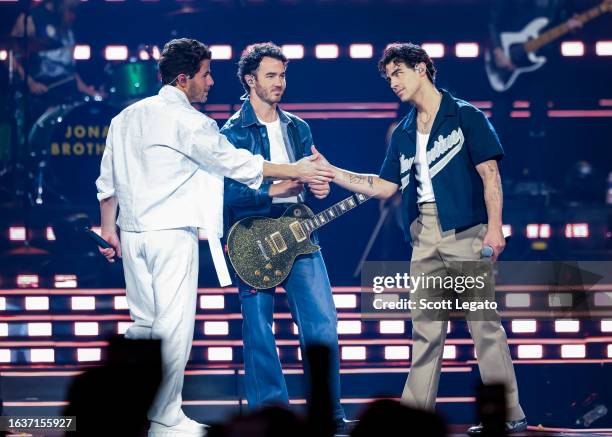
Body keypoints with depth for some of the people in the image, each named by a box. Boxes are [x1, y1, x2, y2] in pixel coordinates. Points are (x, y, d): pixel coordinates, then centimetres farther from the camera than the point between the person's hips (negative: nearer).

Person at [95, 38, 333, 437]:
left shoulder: (127, 117, 14)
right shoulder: (187, 120, -9)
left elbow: (108, 180, 16)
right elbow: (235, 162, -7)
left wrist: (109, 228, 24)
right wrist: (296, 171, -1)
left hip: (133, 234, 8)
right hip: (172, 234, -8)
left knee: (143, 324, 13)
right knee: (175, 328, -3)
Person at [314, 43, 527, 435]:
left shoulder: (465, 116, 0)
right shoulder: (404, 133, 18)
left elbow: (490, 173, -5)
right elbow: (385, 187, 17)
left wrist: (495, 227, -14)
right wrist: (331, 172, 10)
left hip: (465, 231, -6)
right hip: (424, 236, 6)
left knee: (484, 322, -8)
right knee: (426, 328, 8)